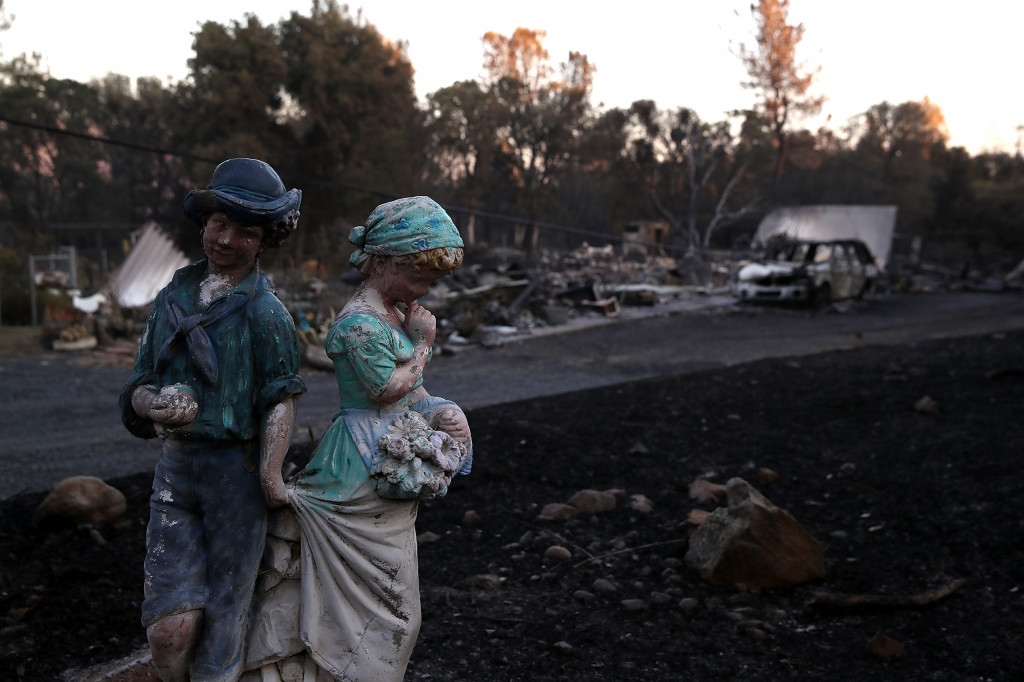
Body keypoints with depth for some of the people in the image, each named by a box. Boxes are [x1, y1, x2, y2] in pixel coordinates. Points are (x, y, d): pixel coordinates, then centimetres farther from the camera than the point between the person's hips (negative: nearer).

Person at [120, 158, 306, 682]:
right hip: (175, 467, 4)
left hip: (236, 468, -4)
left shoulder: (263, 309, -6)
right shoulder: (174, 296, 9)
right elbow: (139, 384, 11)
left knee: (222, 622, 7)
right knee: (170, 625, -2)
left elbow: (281, 398, -7)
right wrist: (154, 404, -12)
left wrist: (269, 473, -16)